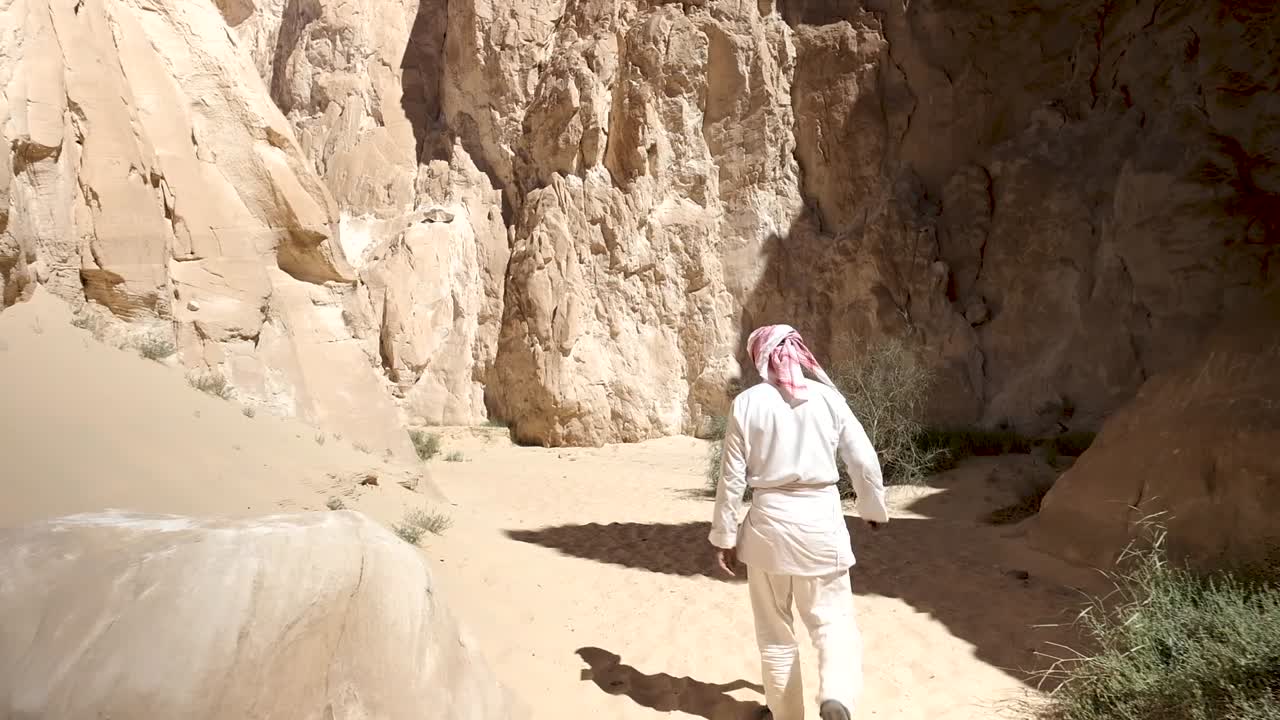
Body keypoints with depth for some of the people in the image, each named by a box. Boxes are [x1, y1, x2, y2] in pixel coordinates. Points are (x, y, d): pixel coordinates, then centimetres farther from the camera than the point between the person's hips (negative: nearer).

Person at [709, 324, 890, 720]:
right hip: (820, 519, 1)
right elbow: (864, 461, 2)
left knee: (774, 628, 16)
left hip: (769, 522, -1)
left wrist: (724, 535, 4)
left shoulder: (747, 403, -6)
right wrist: (874, 507, 20)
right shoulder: (828, 397, -2)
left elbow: (732, 476, -5)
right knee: (832, 617, 12)